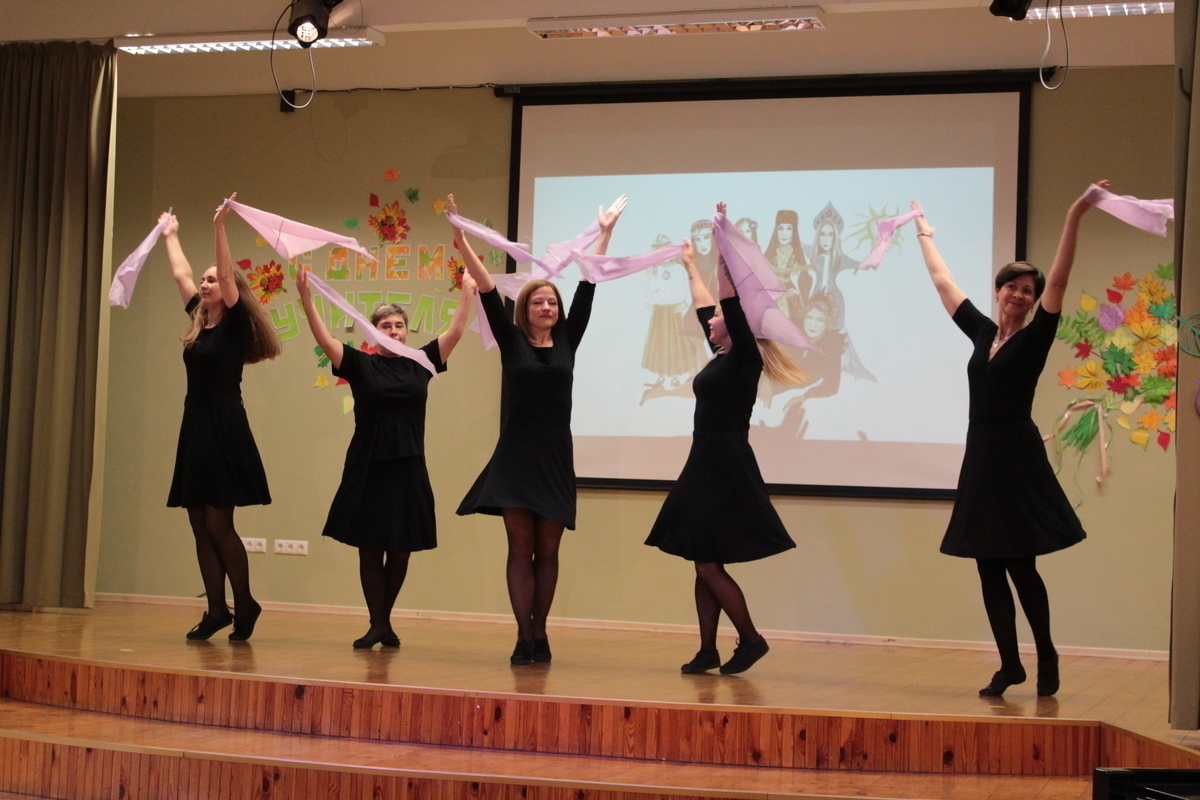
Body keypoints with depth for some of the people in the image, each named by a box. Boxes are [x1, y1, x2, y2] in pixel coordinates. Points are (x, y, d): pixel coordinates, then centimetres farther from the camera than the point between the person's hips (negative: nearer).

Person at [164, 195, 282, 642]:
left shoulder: (235, 324, -5)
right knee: (200, 527, 6)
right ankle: (216, 611, 10)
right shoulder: (200, 321, 13)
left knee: (218, 525, -8)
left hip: (225, 430, -8)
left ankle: (245, 605, 5)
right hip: (195, 428, 8)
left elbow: (228, 274, -18)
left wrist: (219, 227, -23)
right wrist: (170, 235, 33)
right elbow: (181, 274, 24)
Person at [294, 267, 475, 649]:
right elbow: (324, 338, -9)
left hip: (408, 470, 2)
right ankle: (377, 625, 11)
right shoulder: (360, 365, 0)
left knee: (400, 550, 8)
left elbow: (455, 332, 3)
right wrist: (306, 298, -20)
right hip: (367, 468, -2)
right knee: (369, 549, 3)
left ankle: (385, 621, 22)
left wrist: (468, 293, -4)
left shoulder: (420, 363, 5)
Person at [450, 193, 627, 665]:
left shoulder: (567, 341, 7)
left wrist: (606, 233, 8)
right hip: (516, 454, -2)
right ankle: (524, 637, 0)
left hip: (556, 457, 2)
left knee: (547, 550, 6)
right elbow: (487, 290, -5)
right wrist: (462, 241, -12)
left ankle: (539, 634, 15)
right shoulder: (511, 341, 3)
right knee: (521, 547, -2)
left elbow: (588, 287, 8)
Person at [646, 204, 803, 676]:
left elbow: (730, 302, -19)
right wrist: (690, 267, 37)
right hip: (707, 465, 9)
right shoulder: (723, 357, 12)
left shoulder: (744, 358, -10)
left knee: (709, 564, -7)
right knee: (704, 565, 9)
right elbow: (706, 306, 26)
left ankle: (751, 639, 4)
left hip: (726, 467, -9)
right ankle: (708, 652, 12)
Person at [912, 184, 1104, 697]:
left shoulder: (1035, 337, -3)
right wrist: (924, 235, 29)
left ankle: (1046, 656, 16)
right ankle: (1009, 665, 15)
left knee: (1020, 566, -2)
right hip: (980, 461, 6)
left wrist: (1074, 218, -22)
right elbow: (943, 283, 21)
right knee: (989, 569, 7)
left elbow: (1059, 280, -14)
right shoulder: (981, 332, 10)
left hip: (1018, 461, -6)